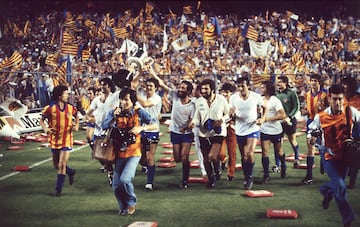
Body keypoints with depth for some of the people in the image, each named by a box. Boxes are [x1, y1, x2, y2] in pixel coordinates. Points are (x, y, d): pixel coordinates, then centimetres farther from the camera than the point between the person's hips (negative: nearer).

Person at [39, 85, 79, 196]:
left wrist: (76, 125, 0)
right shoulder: (50, 108, -8)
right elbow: (42, 120, 3)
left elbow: (76, 116, 17)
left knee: (62, 165, -7)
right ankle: (71, 172, 43)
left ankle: (58, 189, 6)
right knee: (56, 165, 13)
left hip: (67, 140, -1)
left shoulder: (71, 108, -2)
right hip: (54, 140, 1)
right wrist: (45, 129, -14)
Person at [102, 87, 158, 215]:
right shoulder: (114, 112, 2)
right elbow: (104, 127, -7)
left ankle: (131, 202, 9)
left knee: (124, 180, -20)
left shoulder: (139, 112, -4)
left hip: (134, 153, -3)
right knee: (116, 186, 4)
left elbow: (155, 125, -9)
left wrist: (142, 128, -25)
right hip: (119, 153, 3)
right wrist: (114, 117, -20)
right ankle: (123, 207, 31)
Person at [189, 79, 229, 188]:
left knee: (212, 156, -19)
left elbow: (228, 114, 3)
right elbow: (197, 118, 2)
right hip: (204, 133, 3)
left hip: (218, 133, -3)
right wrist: (193, 123, -21)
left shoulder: (221, 99, -8)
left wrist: (222, 120, -17)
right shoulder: (199, 101, -2)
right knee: (206, 159, 11)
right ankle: (211, 178, 34)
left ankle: (217, 169, 15)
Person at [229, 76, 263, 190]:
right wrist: (232, 114, -20)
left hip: (253, 129, -2)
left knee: (250, 154, -17)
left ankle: (249, 178, 1)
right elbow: (231, 114, 4)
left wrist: (262, 118, -10)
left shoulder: (256, 97, -11)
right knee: (244, 157, 11)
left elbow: (263, 108, 7)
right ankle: (246, 178, 27)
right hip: (240, 131, 2)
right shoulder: (233, 98, -7)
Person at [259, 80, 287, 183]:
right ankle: (266, 175, 1)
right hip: (264, 130, 4)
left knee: (279, 152, 13)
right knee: (265, 152, -4)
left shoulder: (275, 101, -14)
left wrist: (268, 119, -20)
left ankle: (283, 165, 42)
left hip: (276, 130, -3)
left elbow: (283, 115, -19)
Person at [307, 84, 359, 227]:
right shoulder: (321, 117, -14)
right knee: (340, 186, -16)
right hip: (329, 156, -3)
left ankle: (325, 190, 54)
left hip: (344, 155, 3)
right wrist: (312, 136, -25)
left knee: (338, 184, 18)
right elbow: (311, 131, -2)